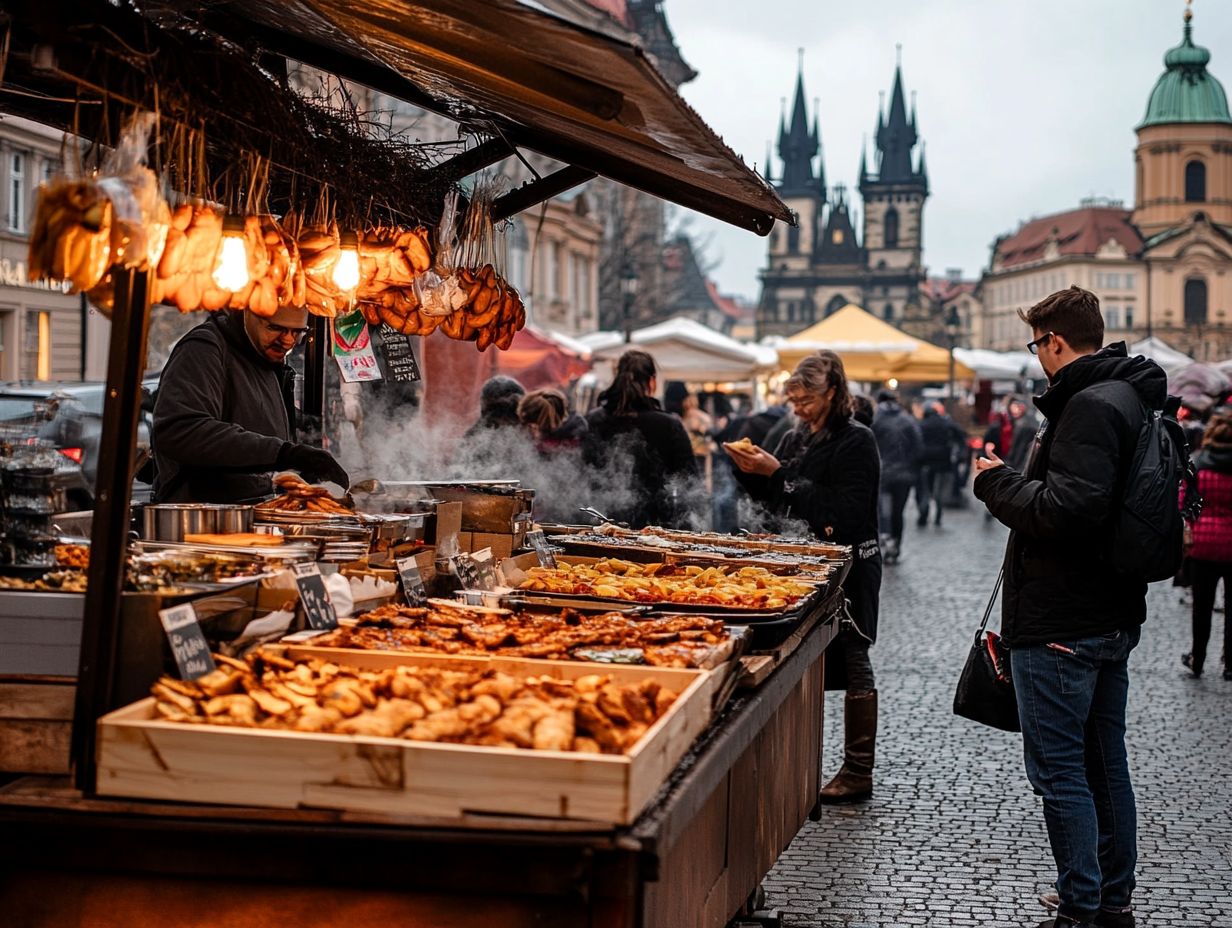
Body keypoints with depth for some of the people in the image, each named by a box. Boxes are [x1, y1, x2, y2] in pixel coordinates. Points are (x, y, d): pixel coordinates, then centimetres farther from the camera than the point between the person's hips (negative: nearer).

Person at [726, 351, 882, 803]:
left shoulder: (856, 441, -10)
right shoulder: (795, 439, 13)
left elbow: (844, 511, -21)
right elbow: (775, 501, 17)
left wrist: (780, 474, -20)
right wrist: (753, 472, -2)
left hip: (847, 566, -7)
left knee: (852, 663, -1)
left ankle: (858, 772, 4)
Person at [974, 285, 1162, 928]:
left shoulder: (1090, 406, -19)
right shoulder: (1130, 397, 13)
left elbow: (1068, 512, -29)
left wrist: (998, 483, -13)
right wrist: (1014, 481, 14)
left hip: (1061, 626, -10)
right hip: (1112, 616, 10)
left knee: (1059, 770, -3)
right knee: (1105, 762, 18)